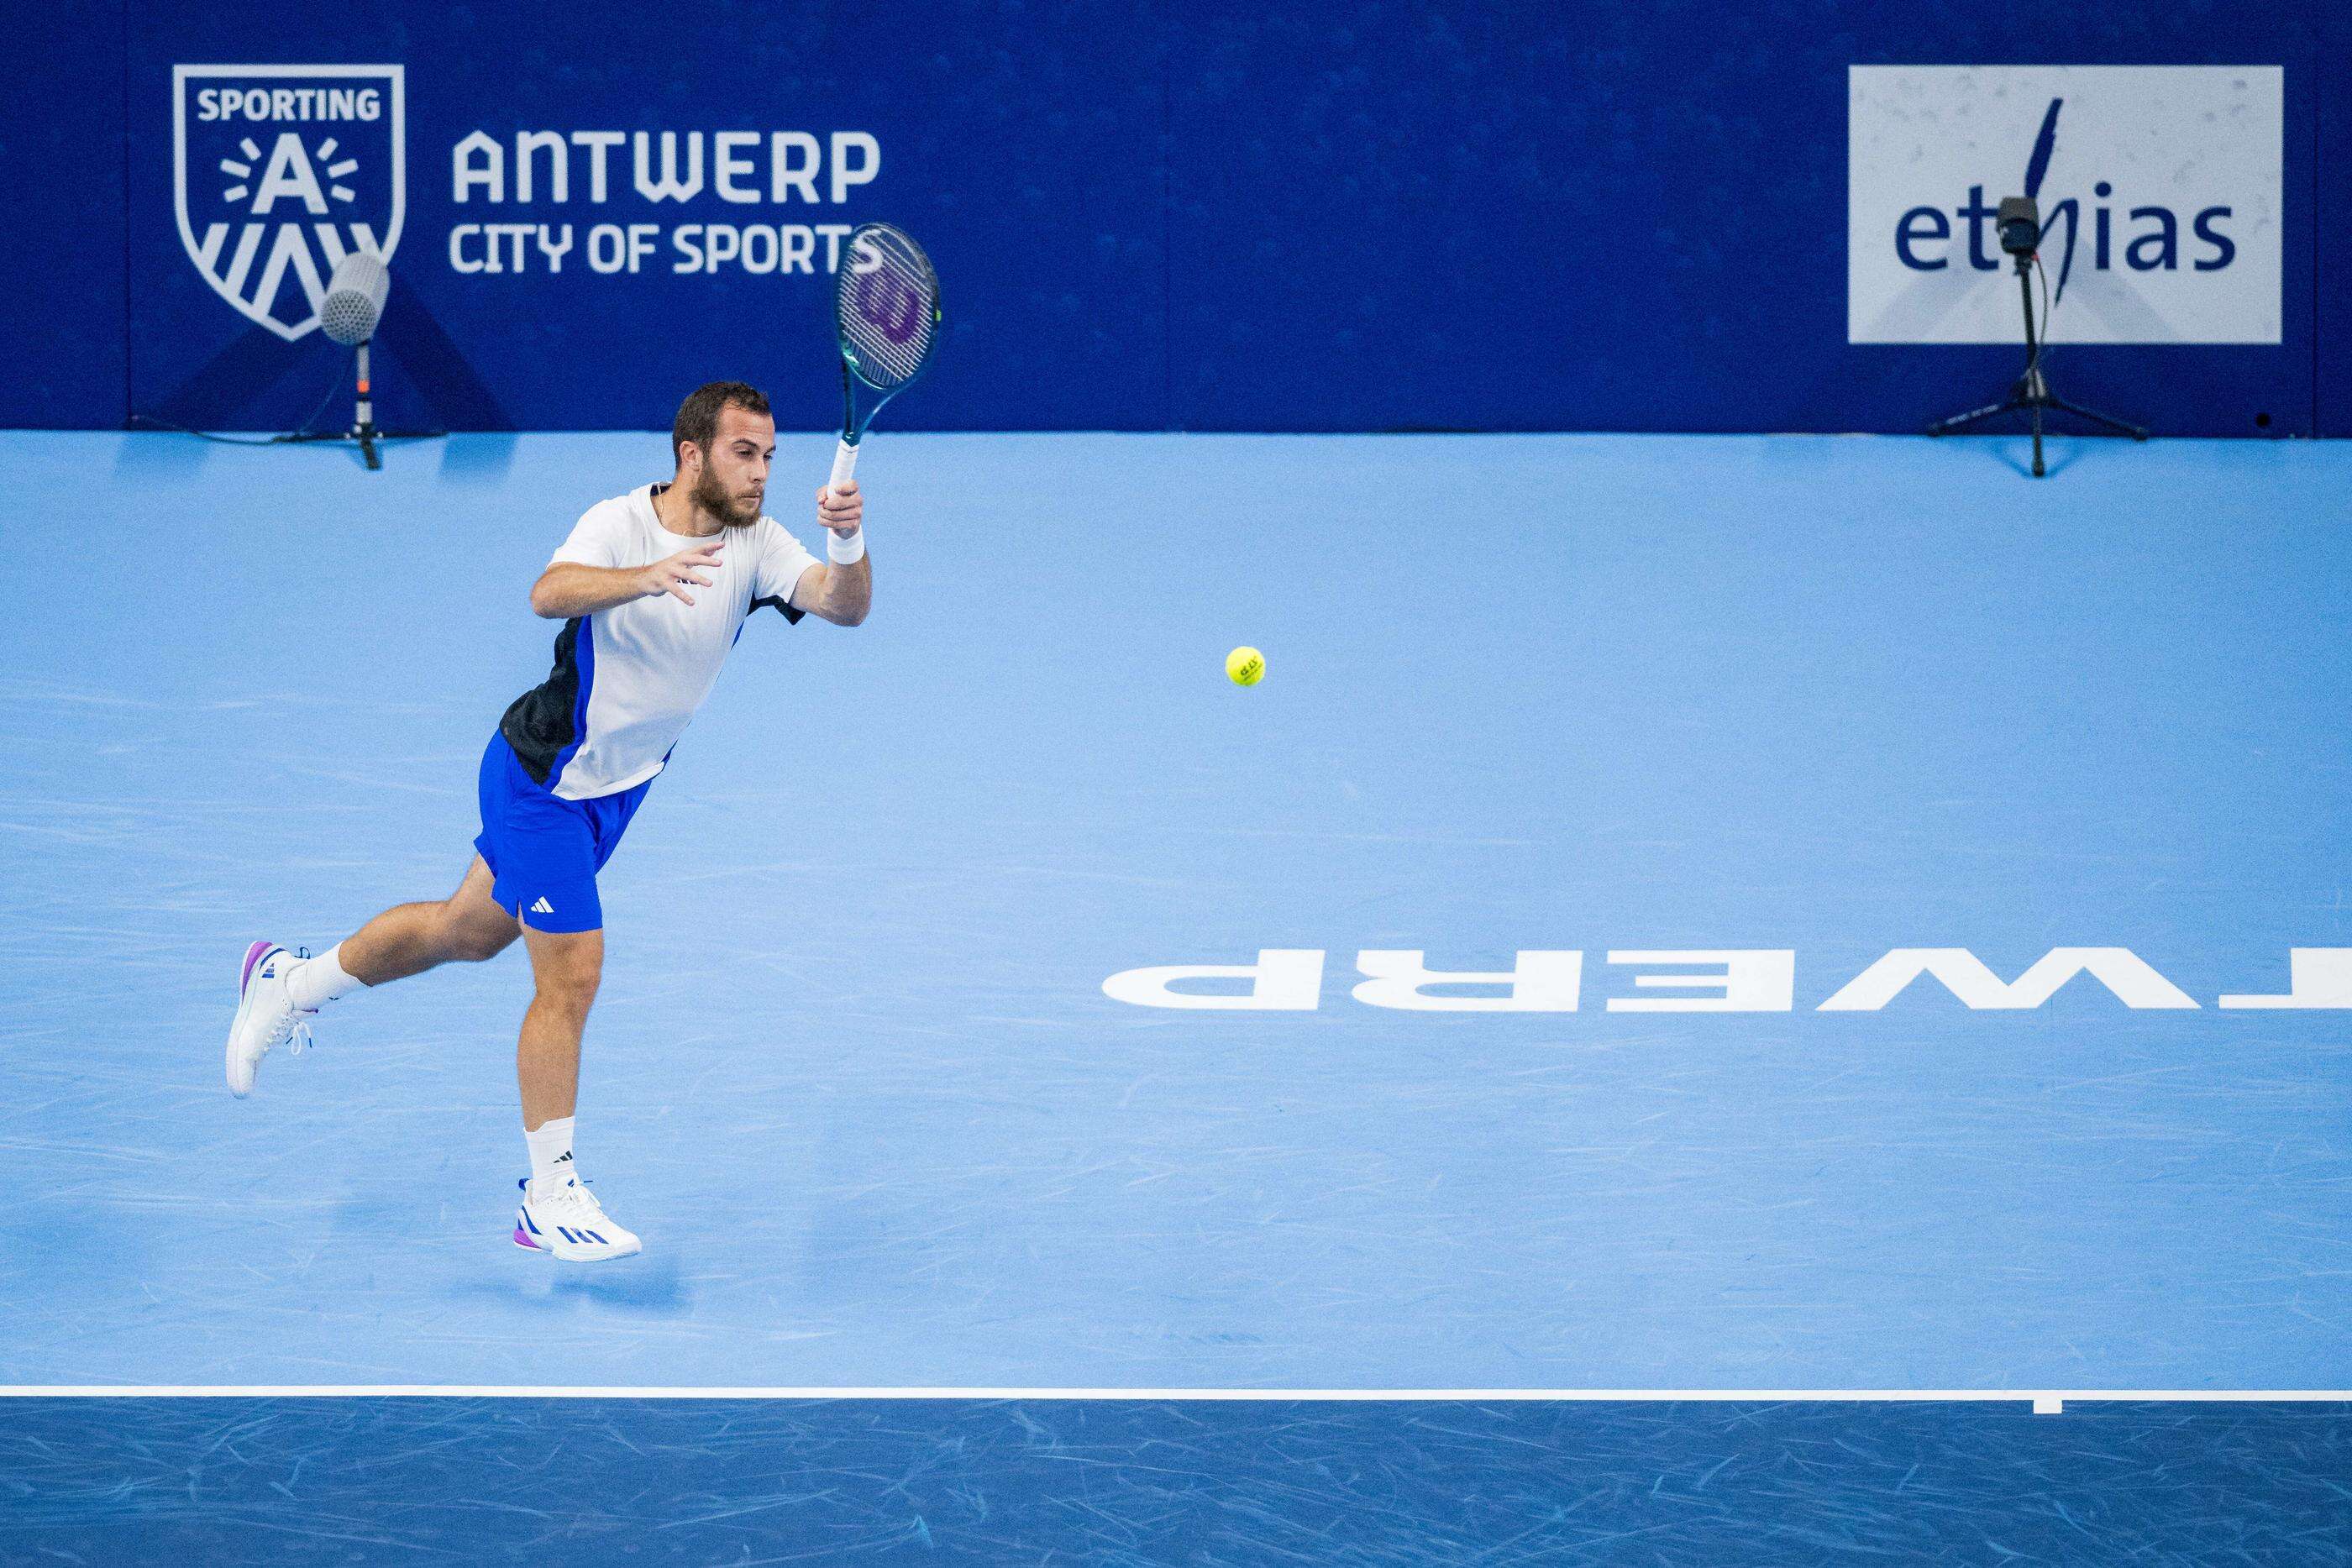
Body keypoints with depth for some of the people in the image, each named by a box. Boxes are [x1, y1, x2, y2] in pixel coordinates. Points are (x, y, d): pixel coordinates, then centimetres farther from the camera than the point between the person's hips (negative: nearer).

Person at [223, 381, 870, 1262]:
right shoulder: (620, 525, -25)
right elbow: (550, 594, -44)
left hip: (616, 790, 7)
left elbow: (845, 606, -25)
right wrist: (646, 577, -63)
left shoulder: (755, 544, -11)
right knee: (572, 977, -9)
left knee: (470, 932, 23)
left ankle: (289, 983, 43)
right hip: (542, 782, -7)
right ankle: (550, 1197, 3)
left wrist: (848, 545, -46)